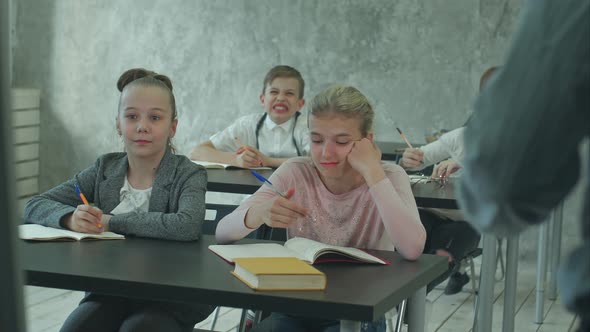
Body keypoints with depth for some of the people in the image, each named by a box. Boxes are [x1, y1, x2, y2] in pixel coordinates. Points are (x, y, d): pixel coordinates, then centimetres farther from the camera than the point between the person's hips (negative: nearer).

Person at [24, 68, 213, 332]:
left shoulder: (188, 175, -6)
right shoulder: (104, 169, 7)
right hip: (108, 289, 3)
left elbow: (188, 226, -28)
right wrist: (71, 218, -17)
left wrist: (111, 221, -21)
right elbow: (35, 206, 6)